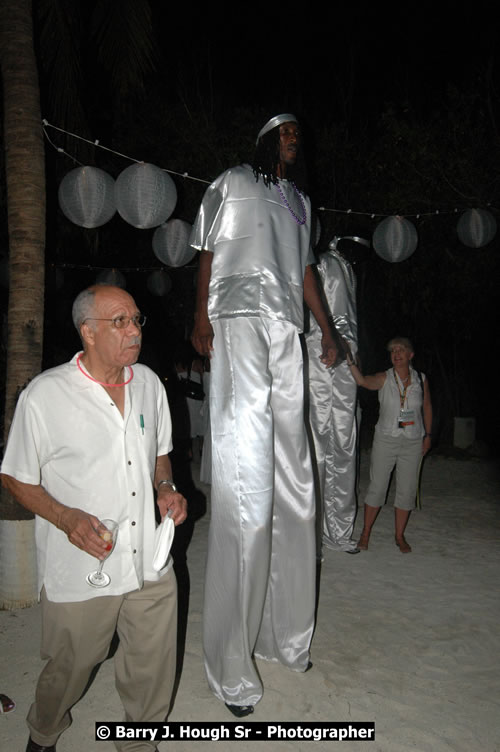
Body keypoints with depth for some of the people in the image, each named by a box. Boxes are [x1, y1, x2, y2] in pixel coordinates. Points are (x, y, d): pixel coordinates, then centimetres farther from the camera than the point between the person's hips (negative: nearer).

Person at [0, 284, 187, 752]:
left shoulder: (149, 383, 2)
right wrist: (66, 518, -20)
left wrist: (165, 489, -4)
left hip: (150, 565, 4)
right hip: (79, 571, -3)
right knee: (68, 668, 18)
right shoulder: (44, 395, -13)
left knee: (152, 672, 16)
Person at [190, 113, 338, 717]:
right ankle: (232, 666, -3)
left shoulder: (300, 200, 29)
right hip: (238, 321, -6)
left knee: (291, 481, 2)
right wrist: (201, 318, -5)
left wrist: (326, 330, 22)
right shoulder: (232, 183, 14)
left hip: (286, 332, 6)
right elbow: (208, 253, 6)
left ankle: (285, 634, 15)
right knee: (244, 477, -13)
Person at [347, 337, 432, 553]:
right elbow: (362, 381, -27)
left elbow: (427, 407, 12)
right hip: (386, 440, -2)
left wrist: (427, 435, 13)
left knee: (407, 489, 6)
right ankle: (366, 533, 17)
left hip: (413, 442, 2)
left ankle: (400, 536, 21)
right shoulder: (384, 378, -7)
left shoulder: (421, 379, 0)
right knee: (377, 486, 2)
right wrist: (349, 359, -41)